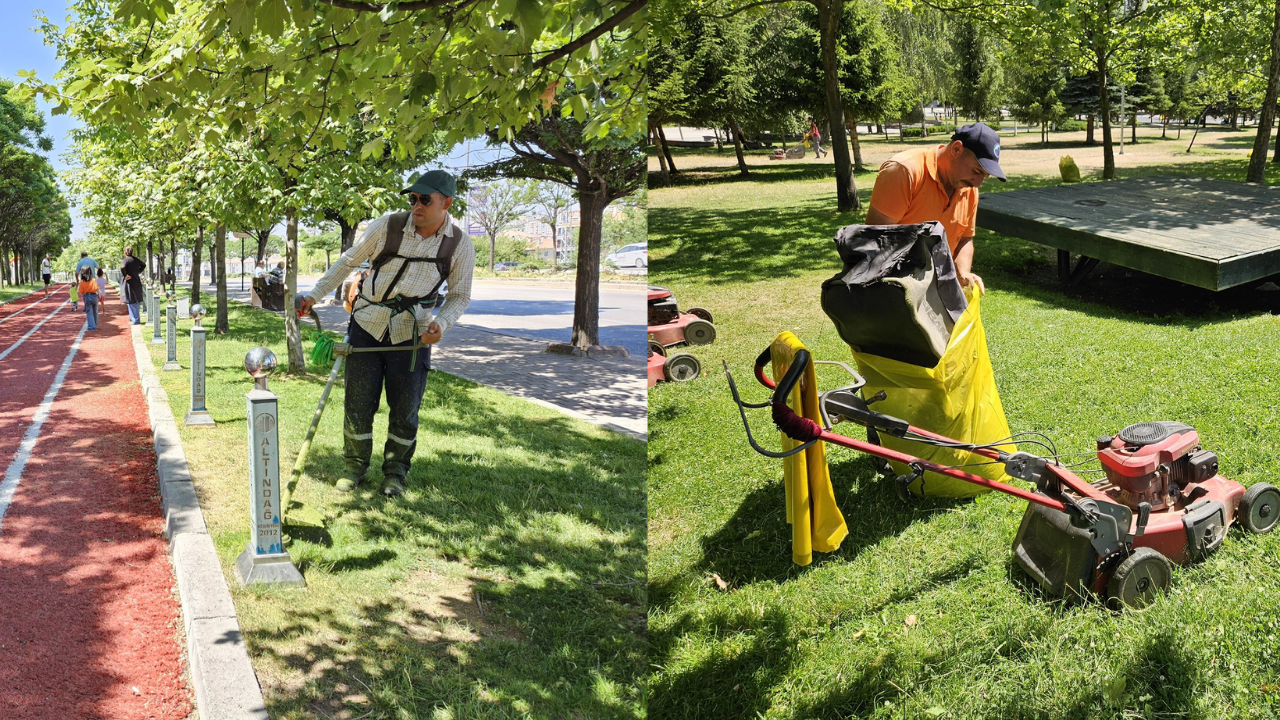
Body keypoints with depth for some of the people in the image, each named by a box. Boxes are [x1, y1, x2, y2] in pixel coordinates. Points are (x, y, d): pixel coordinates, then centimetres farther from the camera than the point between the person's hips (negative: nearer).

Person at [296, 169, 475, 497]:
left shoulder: (460, 245, -7)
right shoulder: (388, 226, -9)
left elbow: (460, 295, 4)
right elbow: (349, 261, 5)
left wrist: (441, 323, -16)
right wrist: (314, 294, 4)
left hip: (411, 335, 0)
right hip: (366, 325, 0)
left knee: (405, 409, 5)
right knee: (358, 403, 4)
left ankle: (396, 471, 24)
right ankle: (354, 466, 23)